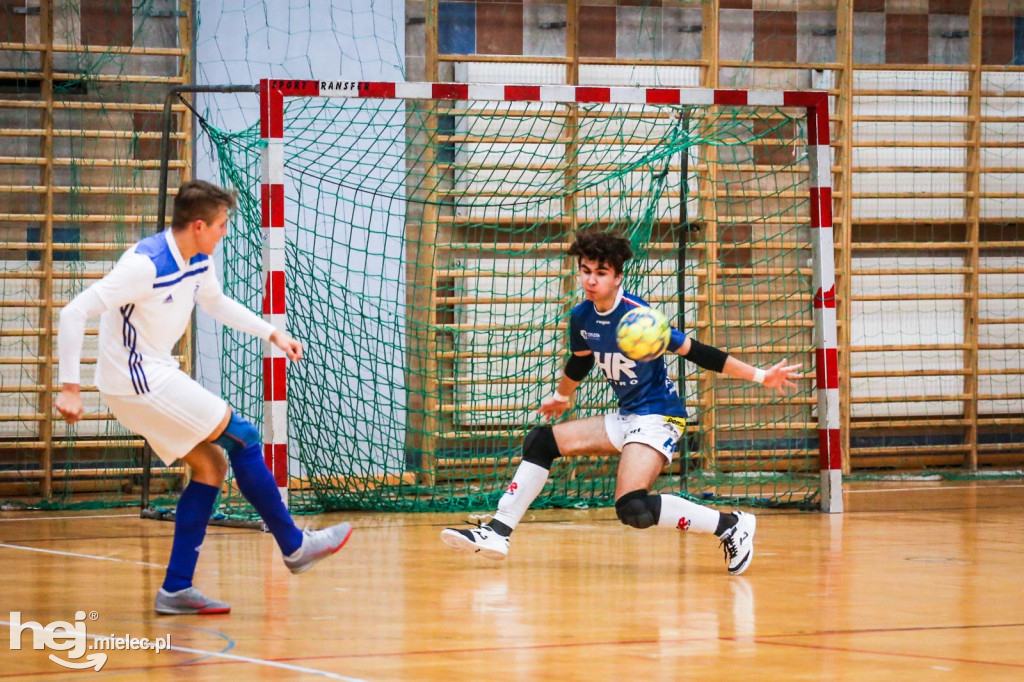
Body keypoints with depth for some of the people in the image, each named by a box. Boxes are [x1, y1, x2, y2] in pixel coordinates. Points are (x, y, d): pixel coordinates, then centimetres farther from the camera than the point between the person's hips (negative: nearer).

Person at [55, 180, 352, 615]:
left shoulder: (197, 262, 4)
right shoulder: (145, 265, -24)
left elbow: (215, 302, 26)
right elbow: (74, 313, -24)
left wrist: (272, 334, 18)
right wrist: (70, 388, -26)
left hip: (154, 377, 10)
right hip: (138, 382, -10)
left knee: (210, 466, 7)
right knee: (242, 436, -6)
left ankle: (176, 590, 7)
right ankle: (294, 546, 4)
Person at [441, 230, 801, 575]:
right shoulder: (581, 317, 0)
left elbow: (696, 352, -18)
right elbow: (579, 361, 22)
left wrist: (759, 375, -21)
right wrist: (560, 396, 41)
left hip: (659, 417, -8)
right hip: (626, 418, 8)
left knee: (632, 507, -26)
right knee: (541, 441, 5)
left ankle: (731, 525, -16)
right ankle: (498, 532, 10)